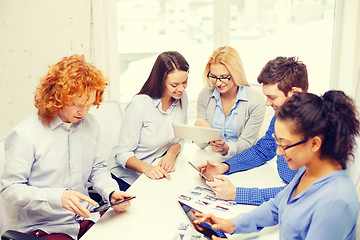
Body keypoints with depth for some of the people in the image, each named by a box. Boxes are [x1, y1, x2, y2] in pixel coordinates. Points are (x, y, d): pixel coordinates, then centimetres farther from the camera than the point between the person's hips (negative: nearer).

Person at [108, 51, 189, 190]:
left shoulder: (182, 98, -1)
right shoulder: (139, 104, -20)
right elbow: (123, 154, -17)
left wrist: (171, 153, -13)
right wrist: (147, 168, -36)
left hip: (158, 172, 5)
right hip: (126, 177, -5)